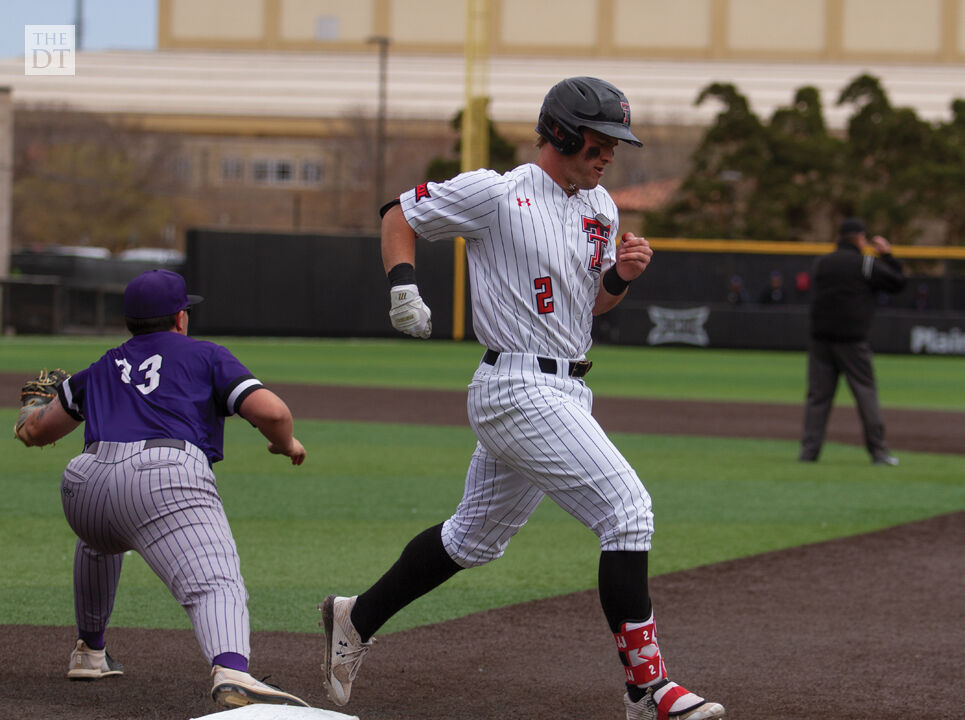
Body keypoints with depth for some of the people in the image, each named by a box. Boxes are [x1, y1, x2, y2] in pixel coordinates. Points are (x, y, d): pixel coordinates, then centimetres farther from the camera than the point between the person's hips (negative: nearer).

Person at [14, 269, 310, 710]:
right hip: (164, 482, -5)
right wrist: (286, 443, 28)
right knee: (216, 586, -21)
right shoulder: (206, 356, 20)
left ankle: (89, 652, 48)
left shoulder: (102, 369, 31)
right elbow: (271, 412, 6)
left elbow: (39, 431, 41)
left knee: (100, 539, 40)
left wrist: (30, 422, 64)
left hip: (85, 487, 5)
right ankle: (230, 674, -51)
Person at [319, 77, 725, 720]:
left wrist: (620, 276, -1)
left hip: (566, 394, 9)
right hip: (519, 392, -9)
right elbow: (399, 216, 0)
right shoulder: (495, 194, -10)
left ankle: (358, 618, 36)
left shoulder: (600, 208, 12)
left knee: (474, 539, 20)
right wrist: (403, 283, -16)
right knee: (628, 510, -17)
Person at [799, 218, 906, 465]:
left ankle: (809, 450, 1)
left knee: (818, 395, 6)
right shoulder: (866, 264, -5)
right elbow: (898, 283, -1)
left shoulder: (821, 263, 9)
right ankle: (878, 451, 1)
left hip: (821, 338, 4)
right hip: (852, 340, -4)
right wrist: (887, 255, 12)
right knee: (866, 393, 2)